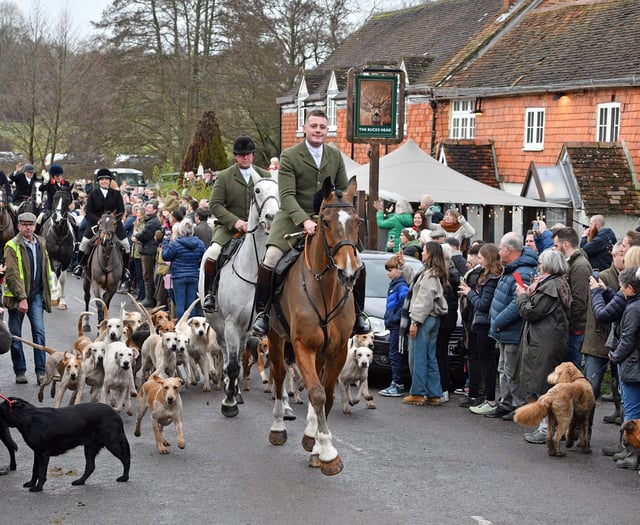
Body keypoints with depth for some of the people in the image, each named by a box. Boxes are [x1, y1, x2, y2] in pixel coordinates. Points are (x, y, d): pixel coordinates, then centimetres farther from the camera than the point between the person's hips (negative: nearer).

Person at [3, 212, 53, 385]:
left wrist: (47, 292, 12)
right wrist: (21, 298, -20)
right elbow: (12, 275, -14)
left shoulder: (41, 244, 10)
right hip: (17, 296, -4)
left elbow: (46, 269, 18)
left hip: (36, 295, 4)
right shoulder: (12, 246, -9)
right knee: (15, 336, 4)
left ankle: (41, 371, -3)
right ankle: (20, 372, 13)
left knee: (39, 332, -5)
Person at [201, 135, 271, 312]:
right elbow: (214, 205, -5)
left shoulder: (265, 176, 11)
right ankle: (209, 293, -15)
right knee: (213, 252, -28)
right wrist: (235, 221, -18)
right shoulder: (224, 177, 3)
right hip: (229, 227, -2)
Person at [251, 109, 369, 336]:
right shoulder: (289, 156, -7)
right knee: (271, 259, -24)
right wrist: (304, 220, -30)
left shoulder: (336, 156, 7)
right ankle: (262, 312, -7)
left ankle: (358, 312, 17)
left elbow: (344, 191, 13)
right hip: (293, 219, -3)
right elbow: (287, 195, -16)